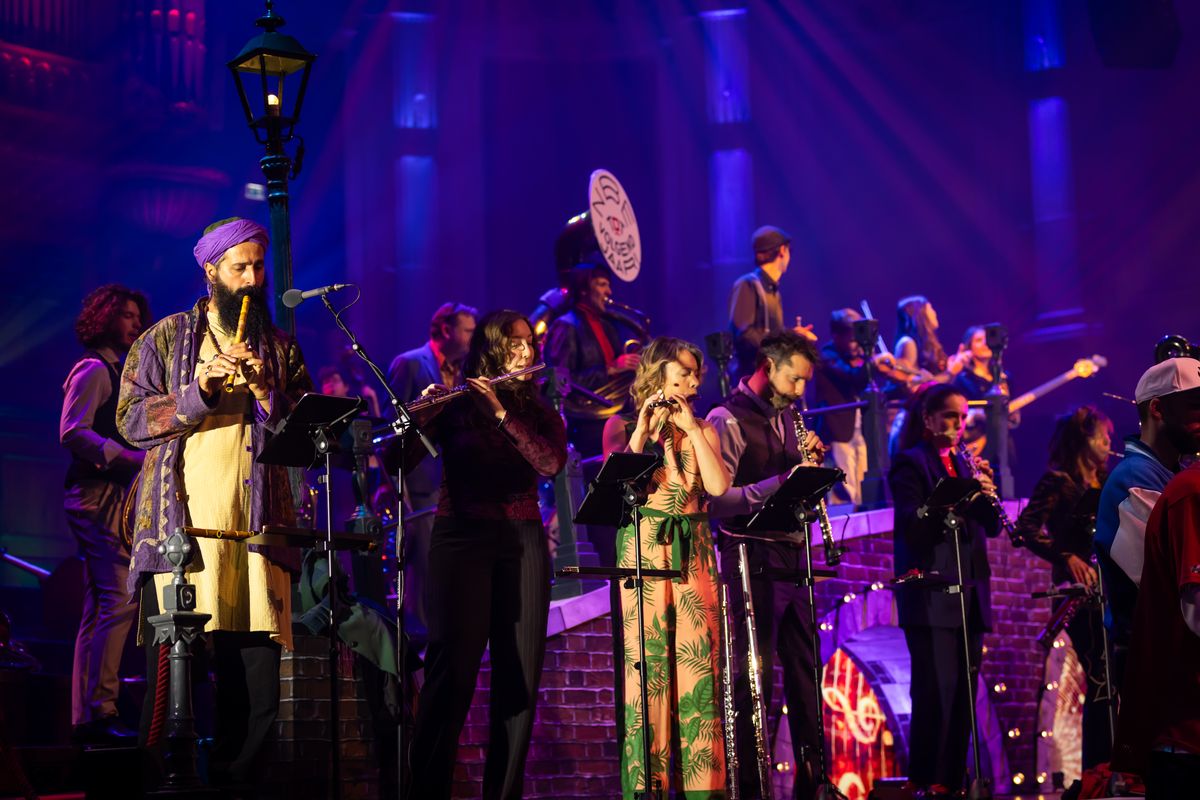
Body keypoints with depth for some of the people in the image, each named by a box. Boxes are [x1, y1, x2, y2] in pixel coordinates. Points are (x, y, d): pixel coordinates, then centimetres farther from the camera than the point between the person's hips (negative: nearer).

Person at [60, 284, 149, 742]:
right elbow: (73, 432, -18)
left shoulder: (114, 371, 22)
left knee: (100, 609, 9)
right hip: (99, 497, -10)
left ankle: (86, 717, 11)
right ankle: (100, 709, -16)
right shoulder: (94, 369, -7)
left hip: (110, 498, 10)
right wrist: (131, 457, -22)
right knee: (120, 600, -16)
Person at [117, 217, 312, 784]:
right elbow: (131, 420, 1)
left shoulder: (281, 348, 17)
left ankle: (232, 782, 11)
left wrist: (266, 390, -7)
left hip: (255, 534, 2)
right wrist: (199, 391, -12)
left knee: (257, 690, -1)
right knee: (169, 680, -3)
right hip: (179, 526, -2)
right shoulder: (166, 338, 11)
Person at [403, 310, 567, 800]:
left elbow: (551, 463, -7)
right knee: (452, 669, -12)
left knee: (519, 676, 0)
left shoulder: (541, 413, 14)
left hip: (522, 544, 3)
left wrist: (502, 412, -15)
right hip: (462, 537, -3)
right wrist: (419, 418, -23)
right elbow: (400, 461, -5)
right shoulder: (455, 407, 5)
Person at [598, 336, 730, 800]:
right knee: (647, 663, -8)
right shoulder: (623, 425, 8)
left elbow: (718, 486, -1)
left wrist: (691, 428, -2)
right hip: (644, 548, -3)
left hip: (694, 551, 3)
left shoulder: (702, 429, 15)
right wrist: (645, 425, -12)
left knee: (699, 663, -3)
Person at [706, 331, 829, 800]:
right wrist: (781, 482, -24)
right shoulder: (727, 420, -8)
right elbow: (718, 499, -18)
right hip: (752, 561, -7)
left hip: (792, 558, 7)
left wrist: (811, 462, 0)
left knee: (805, 670, 10)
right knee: (755, 675, -4)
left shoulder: (786, 419, 15)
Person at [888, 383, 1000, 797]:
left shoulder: (963, 464, 18)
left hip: (969, 593, 7)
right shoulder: (910, 463, -1)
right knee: (937, 691, -11)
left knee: (963, 693, 5)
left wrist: (985, 492, -8)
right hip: (930, 595, -7)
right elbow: (912, 525, -14)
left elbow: (991, 526, 11)